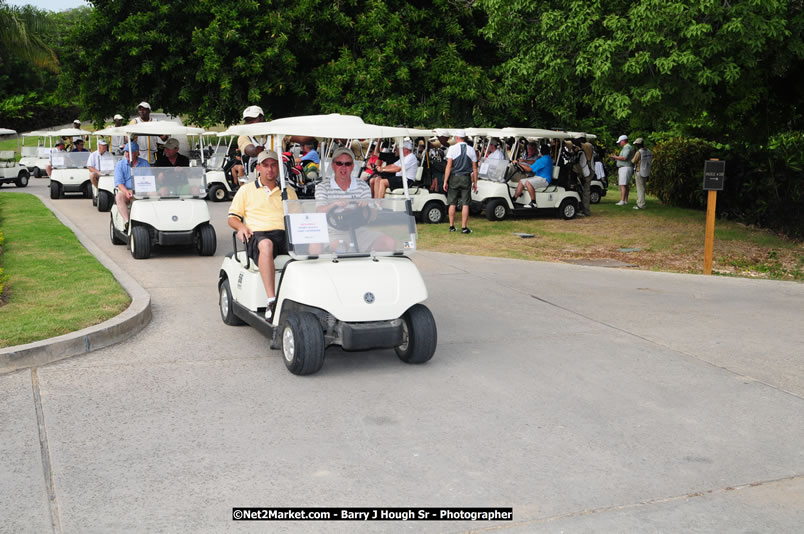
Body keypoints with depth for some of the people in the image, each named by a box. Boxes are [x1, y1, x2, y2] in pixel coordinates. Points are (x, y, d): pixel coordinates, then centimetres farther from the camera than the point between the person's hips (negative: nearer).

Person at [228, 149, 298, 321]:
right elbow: (232, 217, 18)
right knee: (266, 245, -41)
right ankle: (271, 301, -48)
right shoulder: (246, 190, 20)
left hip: (285, 235, 2)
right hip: (258, 235, -2)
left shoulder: (289, 191, 25)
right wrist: (241, 226, -4)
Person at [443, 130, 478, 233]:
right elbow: (474, 168, 5)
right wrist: (475, 182, 11)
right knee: (465, 204, 1)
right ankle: (464, 227, -1)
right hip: (466, 178, 1)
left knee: (452, 203, 8)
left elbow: (449, 166, -8)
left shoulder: (452, 148, -3)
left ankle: (451, 226, 14)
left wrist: (445, 181, -6)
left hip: (454, 178, -1)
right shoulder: (471, 150, 5)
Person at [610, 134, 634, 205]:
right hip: (624, 168, 11)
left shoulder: (627, 147, -12)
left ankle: (622, 201, -19)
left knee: (623, 185, -15)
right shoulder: (626, 147, 21)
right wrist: (616, 158, 15)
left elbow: (624, 158, -23)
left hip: (625, 168, -11)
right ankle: (626, 200, 14)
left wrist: (616, 157, -11)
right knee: (625, 185, 11)